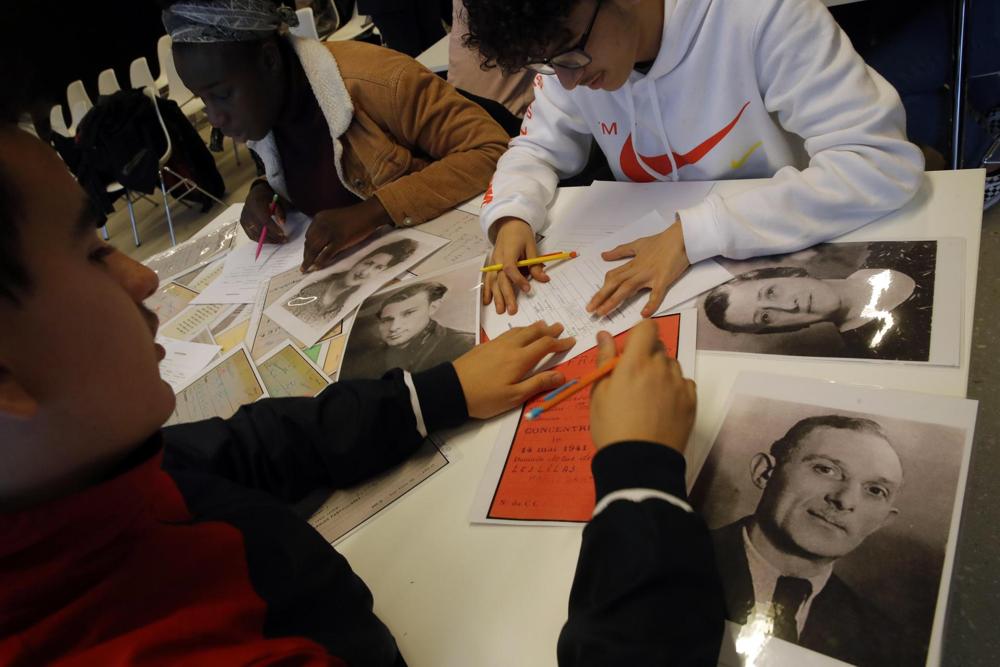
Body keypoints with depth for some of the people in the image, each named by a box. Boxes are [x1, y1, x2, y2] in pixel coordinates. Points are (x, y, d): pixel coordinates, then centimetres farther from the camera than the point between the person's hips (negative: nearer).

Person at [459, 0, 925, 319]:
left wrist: (693, 232, -30)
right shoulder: (569, 43, -6)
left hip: (789, 262, -3)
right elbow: (538, 147, 7)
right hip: (654, 265, 4)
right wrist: (511, 216, -15)